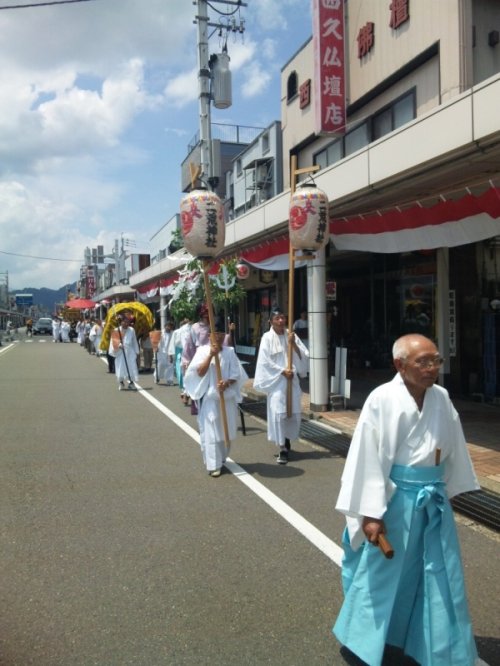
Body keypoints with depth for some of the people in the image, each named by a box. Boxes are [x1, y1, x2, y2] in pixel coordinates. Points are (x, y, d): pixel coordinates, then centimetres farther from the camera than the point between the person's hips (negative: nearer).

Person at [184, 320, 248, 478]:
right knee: (211, 431, -5)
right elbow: (200, 373, -12)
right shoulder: (203, 350, -1)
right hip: (210, 397, -3)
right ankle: (213, 465, 1)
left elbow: (236, 374, 2)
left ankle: (221, 459, 30)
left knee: (226, 431, 11)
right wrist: (210, 355, -20)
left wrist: (227, 383, -18)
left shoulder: (229, 352, 4)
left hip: (228, 397, 3)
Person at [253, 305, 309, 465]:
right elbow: (265, 362, -10)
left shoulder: (291, 335, 4)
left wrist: (293, 344, -14)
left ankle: (287, 440, 30)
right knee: (278, 413, -8)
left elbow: (304, 356, 0)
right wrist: (282, 371, -13)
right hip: (275, 381, -4)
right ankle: (283, 449, 0)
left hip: (292, 380, 4)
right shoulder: (267, 338, -7)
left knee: (293, 412, 7)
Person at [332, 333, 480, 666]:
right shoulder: (382, 400, -19)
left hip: (433, 500, 5)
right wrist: (371, 513, -16)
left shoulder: (441, 398, -3)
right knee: (381, 574, 13)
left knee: (441, 578, 15)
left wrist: (446, 489, 15)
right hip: (394, 499, -5)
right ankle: (367, 638, 37)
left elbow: (453, 450, 10)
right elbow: (368, 457, -17)